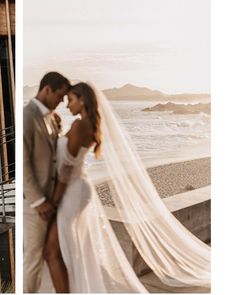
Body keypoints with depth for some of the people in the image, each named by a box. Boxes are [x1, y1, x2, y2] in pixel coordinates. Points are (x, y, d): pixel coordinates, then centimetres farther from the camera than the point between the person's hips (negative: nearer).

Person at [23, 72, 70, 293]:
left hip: (50, 194, 8)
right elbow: (22, 164, -21)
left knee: (42, 250, 18)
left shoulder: (51, 117, 9)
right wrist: (39, 201, -18)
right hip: (34, 199, -8)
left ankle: (33, 289, 34)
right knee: (33, 254, 4)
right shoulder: (27, 116, -18)